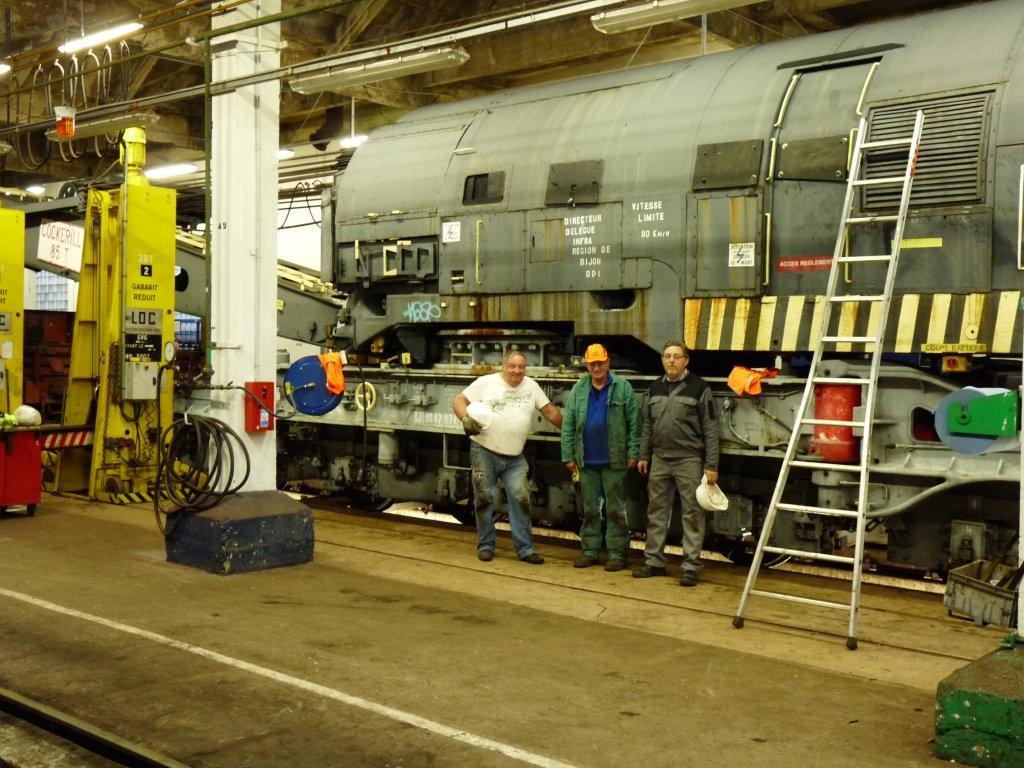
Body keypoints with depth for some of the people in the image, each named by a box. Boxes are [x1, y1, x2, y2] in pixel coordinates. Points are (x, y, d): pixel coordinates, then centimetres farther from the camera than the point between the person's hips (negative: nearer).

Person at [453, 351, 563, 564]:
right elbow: (459, 401, 0)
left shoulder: (531, 386, 10)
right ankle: (485, 545, 16)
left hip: (515, 458, 2)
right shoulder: (486, 382, 0)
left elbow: (550, 411, 14)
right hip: (484, 452, -2)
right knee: (484, 499, 3)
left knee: (520, 499, -3)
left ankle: (525, 548, 3)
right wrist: (466, 419, -18)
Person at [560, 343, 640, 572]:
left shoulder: (623, 388, -4)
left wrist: (633, 453, -8)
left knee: (615, 509, 4)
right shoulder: (579, 390, 7)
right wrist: (569, 456, 3)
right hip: (587, 461, 4)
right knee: (589, 509, 12)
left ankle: (617, 553, 11)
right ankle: (589, 550, 21)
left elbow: (634, 422, -4)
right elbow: (568, 425, 7)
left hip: (614, 461, -4)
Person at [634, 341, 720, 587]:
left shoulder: (699, 388, -6)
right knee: (656, 513, 11)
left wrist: (711, 466, -11)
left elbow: (710, 429, -8)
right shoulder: (655, 388, 10)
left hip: (689, 461, -5)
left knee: (692, 515, -1)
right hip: (659, 461, 6)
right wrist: (643, 456, 14)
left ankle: (691, 566, 4)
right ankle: (654, 561, 21)